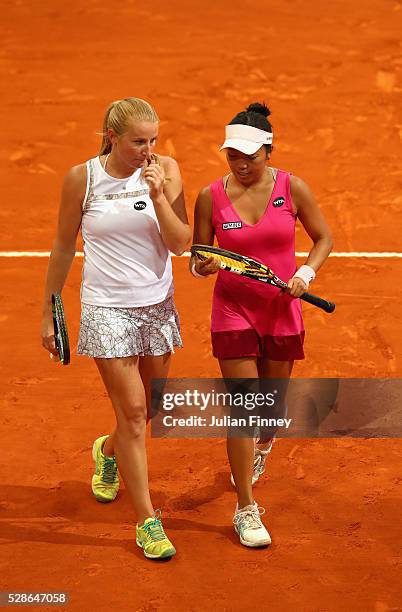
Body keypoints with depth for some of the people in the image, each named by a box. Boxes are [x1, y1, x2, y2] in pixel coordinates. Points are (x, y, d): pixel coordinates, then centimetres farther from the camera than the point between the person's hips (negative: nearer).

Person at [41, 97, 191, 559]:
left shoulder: (166, 171, -5)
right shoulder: (81, 178, -9)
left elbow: (180, 243, -9)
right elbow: (63, 248, 2)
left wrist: (158, 196, -23)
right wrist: (48, 310, 5)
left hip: (157, 306, 3)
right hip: (107, 309, -3)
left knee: (149, 410, 16)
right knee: (132, 411, -7)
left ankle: (108, 452, 50)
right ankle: (147, 521, 3)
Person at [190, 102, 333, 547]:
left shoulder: (292, 188, -7)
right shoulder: (211, 197, -8)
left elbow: (323, 238, 5)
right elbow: (197, 257, 2)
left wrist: (306, 273, -12)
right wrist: (202, 267, -21)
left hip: (282, 310, 2)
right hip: (233, 311, -2)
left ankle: (261, 447, 53)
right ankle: (247, 510, 0)